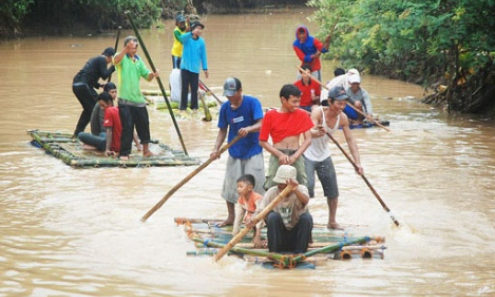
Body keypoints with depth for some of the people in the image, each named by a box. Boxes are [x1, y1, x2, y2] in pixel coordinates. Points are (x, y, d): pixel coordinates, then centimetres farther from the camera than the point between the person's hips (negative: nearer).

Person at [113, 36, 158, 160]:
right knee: (127, 127, -8)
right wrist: (125, 50, -42)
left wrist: (152, 74, -11)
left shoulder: (138, 60, 15)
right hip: (125, 100, -6)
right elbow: (116, 61, -28)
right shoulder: (121, 57, -3)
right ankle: (124, 153, -2)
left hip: (138, 99, 6)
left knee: (144, 124, 8)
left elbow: (147, 76, 12)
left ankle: (146, 149, 22)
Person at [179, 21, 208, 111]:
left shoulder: (201, 41, 0)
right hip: (185, 67, -2)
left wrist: (205, 68, 4)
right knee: (184, 87, 2)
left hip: (195, 68, 2)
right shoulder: (187, 38, -7)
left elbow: (203, 55, 6)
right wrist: (192, 33, -49)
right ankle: (183, 106, 9)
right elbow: (182, 37, -31)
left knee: (194, 88, 5)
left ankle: (194, 106, 15)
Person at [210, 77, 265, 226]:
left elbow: (261, 124, -23)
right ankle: (231, 217, 25)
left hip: (253, 151, -4)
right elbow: (222, 130, 4)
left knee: (255, 186, -3)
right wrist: (216, 149, -9)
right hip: (234, 152, 4)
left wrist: (248, 129, -43)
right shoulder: (225, 107, -3)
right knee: (230, 186, 9)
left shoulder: (252, 102, -15)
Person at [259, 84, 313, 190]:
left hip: (296, 157, 2)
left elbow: (308, 140, 2)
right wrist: (280, 154, -14)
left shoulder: (302, 115, 4)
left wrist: (294, 157, -12)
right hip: (277, 157, -2)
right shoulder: (270, 115, -2)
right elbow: (263, 141, 0)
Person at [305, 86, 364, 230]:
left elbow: (350, 140, -6)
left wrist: (357, 162, -14)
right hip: (308, 155, -5)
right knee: (308, 186, -19)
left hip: (324, 156, 5)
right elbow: (310, 132, -43)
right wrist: (318, 133, -67)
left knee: (333, 191, 6)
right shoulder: (318, 112, -28)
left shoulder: (342, 118, -12)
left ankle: (332, 222, 22)